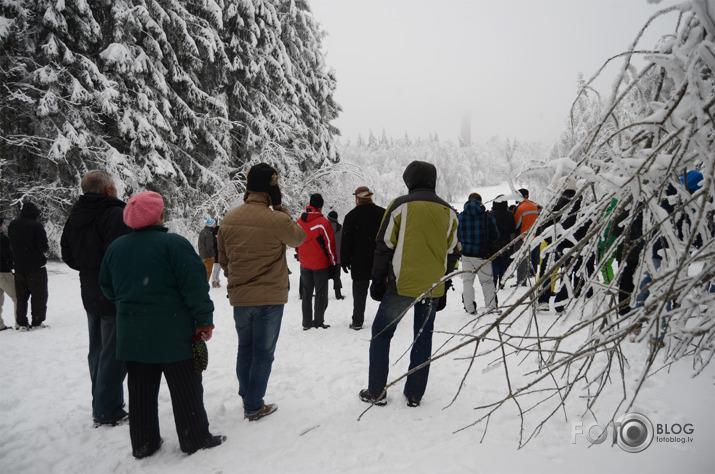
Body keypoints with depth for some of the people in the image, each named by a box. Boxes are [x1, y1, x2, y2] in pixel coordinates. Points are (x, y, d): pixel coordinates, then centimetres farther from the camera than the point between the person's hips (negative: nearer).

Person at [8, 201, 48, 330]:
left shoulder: (12, 225, 5)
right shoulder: (36, 226, -14)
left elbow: (11, 245, 14)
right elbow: (43, 247, -15)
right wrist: (46, 248, 5)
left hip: (19, 266, 6)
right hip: (36, 266, -5)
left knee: (21, 296, 14)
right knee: (39, 295, 4)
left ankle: (21, 323, 15)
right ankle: (37, 322, 4)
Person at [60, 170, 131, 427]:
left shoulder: (74, 218, 10)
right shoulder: (115, 214, -19)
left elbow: (68, 256, 15)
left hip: (91, 295, 9)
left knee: (98, 351, 18)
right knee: (114, 354, -1)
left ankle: (101, 406, 30)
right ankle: (108, 412, 7)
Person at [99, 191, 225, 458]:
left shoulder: (115, 247, 6)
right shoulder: (174, 244, -14)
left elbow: (107, 287, 17)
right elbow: (194, 286, -16)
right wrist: (204, 321, -9)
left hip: (131, 333, 6)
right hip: (172, 332, -6)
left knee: (141, 391, 15)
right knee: (185, 388, 6)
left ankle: (143, 443, 25)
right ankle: (196, 439, 16)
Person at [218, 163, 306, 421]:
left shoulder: (229, 218, 0)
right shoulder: (277, 220, -18)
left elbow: (223, 259, 9)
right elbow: (299, 238, 3)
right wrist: (280, 208, 5)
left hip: (239, 297, 5)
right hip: (270, 297, -5)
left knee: (245, 349, 21)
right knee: (263, 353, 9)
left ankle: (246, 397, 33)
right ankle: (254, 407, 17)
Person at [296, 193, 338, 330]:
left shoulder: (299, 222, 1)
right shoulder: (323, 223, -17)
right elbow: (330, 245, -13)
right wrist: (333, 263, -5)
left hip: (304, 265, 5)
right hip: (320, 265, -5)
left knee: (306, 293, 14)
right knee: (321, 294, 7)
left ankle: (306, 323, 18)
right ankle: (318, 322, 10)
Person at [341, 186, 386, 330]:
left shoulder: (351, 216, -5)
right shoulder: (383, 213, 4)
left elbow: (346, 241, -4)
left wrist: (345, 261, 3)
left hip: (360, 263, -2)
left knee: (359, 292, 5)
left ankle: (357, 321, 7)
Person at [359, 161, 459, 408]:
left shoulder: (400, 205, -5)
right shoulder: (448, 211, 8)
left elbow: (384, 246, -5)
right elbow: (452, 252, 12)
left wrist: (377, 280, 3)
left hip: (401, 285, -4)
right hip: (433, 287, 4)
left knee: (381, 333, 10)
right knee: (423, 336, 14)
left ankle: (376, 392, 13)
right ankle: (415, 394, 19)